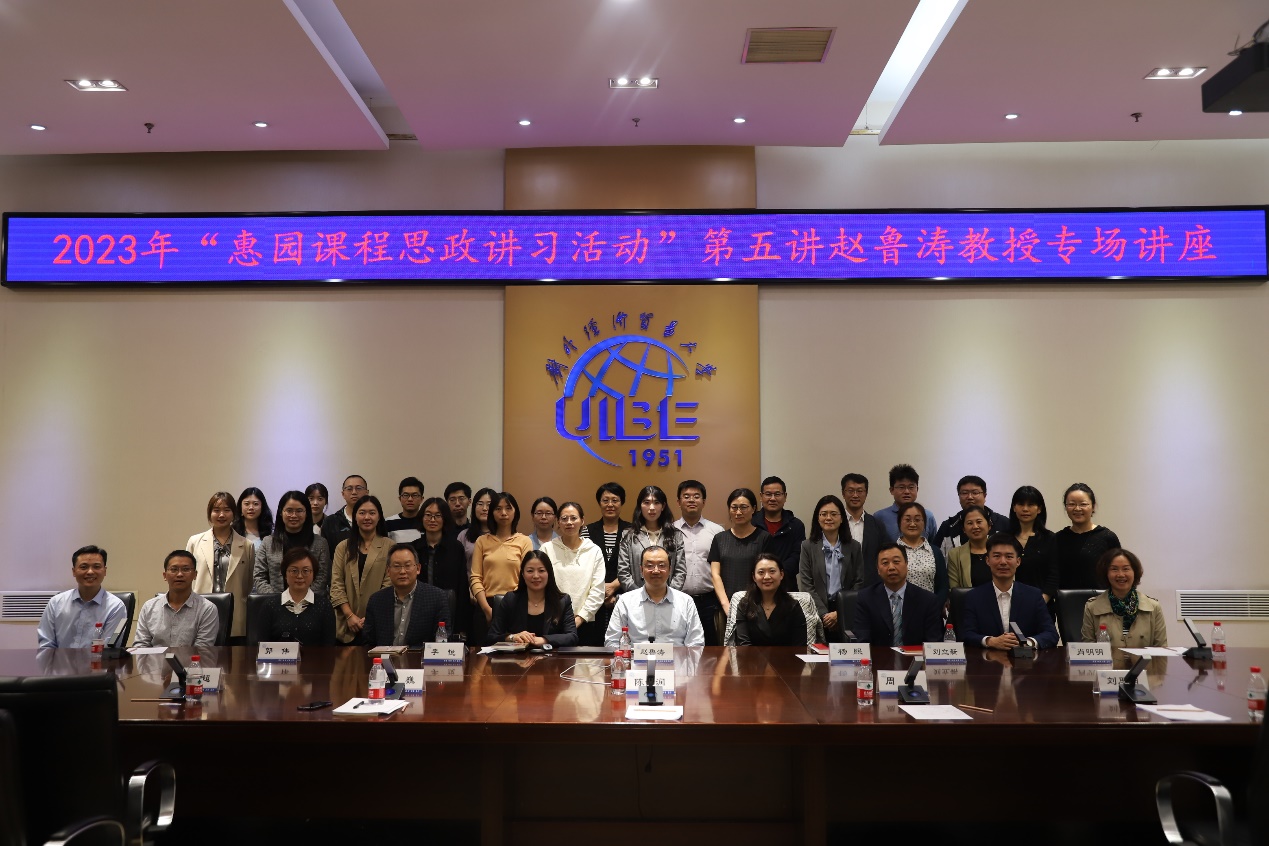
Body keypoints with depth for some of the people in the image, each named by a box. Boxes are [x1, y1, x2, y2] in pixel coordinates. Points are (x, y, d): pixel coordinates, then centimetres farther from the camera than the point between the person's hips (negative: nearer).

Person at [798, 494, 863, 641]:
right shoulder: (808, 546, 4)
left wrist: (840, 612, -8)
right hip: (817, 613, -1)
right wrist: (824, 614, -12)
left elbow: (859, 583, 4)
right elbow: (806, 585, -1)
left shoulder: (853, 547, 8)